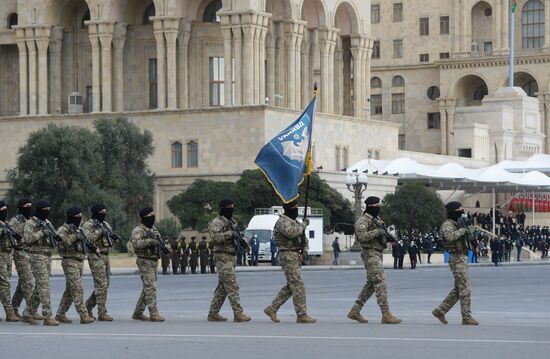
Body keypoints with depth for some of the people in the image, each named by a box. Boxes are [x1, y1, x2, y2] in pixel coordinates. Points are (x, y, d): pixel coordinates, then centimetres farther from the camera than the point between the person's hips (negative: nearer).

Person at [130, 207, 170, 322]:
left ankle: (138, 313, 22)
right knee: (150, 287, -13)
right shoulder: (138, 230, -9)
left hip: (154, 261, 9)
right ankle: (154, 314, -14)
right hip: (145, 261, -8)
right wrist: (150, 241, -36)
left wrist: (165, 247, -6)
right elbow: (136, 243, -25)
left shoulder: (154, 230, 16)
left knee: (148, 288, 12)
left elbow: (160, 242, 17)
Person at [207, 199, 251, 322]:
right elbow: (215, 237, -27)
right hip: (223, 257, -10)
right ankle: (238, 313, -15)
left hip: (231, 257, 10)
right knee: (232, 286, -13)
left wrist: (242, 240, 13)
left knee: (222, 287, 11)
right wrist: (230, 234, -28)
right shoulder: (217, 222, -11)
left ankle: (213, 313, 15)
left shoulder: (232, 222, 18)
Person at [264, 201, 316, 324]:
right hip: (288, 256, -10)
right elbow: (290, 232, -31)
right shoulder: (283, 221, -10)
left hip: (295, 257, 10)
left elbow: (303, 239, 24)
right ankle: (302, 315, -10)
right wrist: (303, 225, -19)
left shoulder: (295, 222, 19)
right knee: (298, 285, -11)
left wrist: (303, 252, 6)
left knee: (290, 286, 12)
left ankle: (272, 309, 17)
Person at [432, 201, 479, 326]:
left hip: (462, 258, 10)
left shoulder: (457, 224, 18)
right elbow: (449, 236, -32)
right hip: (457, 259, -10)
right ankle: (467, 317, -6)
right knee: (465, 289, -9)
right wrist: (463, 230, -21)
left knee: (458, 290, 12)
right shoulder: (447, 225, -11)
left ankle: (440, 311, 17)